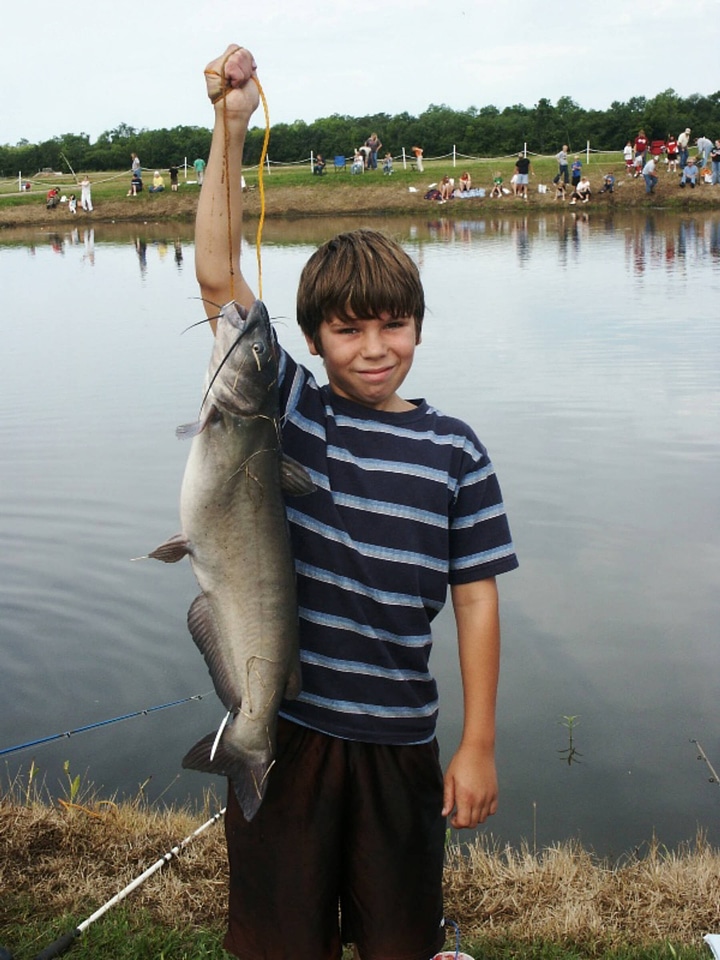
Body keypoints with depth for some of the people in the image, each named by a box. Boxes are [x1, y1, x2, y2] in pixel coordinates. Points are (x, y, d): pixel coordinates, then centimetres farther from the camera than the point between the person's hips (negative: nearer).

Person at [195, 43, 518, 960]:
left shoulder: (454, 451, -2)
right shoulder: (287, 409, -3)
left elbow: (475, 600, -1)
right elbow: (216, 276, -10)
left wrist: (478, 745, -2)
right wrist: (231, 129, -15)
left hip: (397, 738, 0)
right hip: (278, 722, 0)